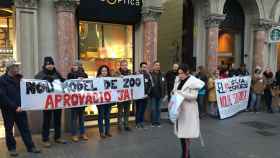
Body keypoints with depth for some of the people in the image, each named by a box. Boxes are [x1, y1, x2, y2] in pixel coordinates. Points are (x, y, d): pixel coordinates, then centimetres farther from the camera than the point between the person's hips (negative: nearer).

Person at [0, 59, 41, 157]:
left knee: (25, 128, 6)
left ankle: (30, 147, 13)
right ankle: (12, 148, 23)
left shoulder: (19, 78, 7)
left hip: (20, 108, 4)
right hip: (8, 109, -4)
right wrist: (14, 107, -19)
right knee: (9, 129, 10)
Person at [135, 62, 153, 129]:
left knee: (143, 110, 11)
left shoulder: (148, 75, 6)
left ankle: (141, 122, 22)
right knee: (139, 110, 0)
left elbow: (150, 85, 7)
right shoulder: (137, 74, -8)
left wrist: (147, 94, -2)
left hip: (145, 96, 4)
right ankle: (137, 123, 13)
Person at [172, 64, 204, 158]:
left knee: (186, 132, -1)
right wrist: (174, 92, -4)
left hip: (188, 110, -7)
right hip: (179, 109, 7)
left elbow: (194, 96, -17)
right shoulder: (178, 80, 9)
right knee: (181, 131, 13)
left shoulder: (193, 81, -11)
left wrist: (181, 93, -21)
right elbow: (175, 90, 19)